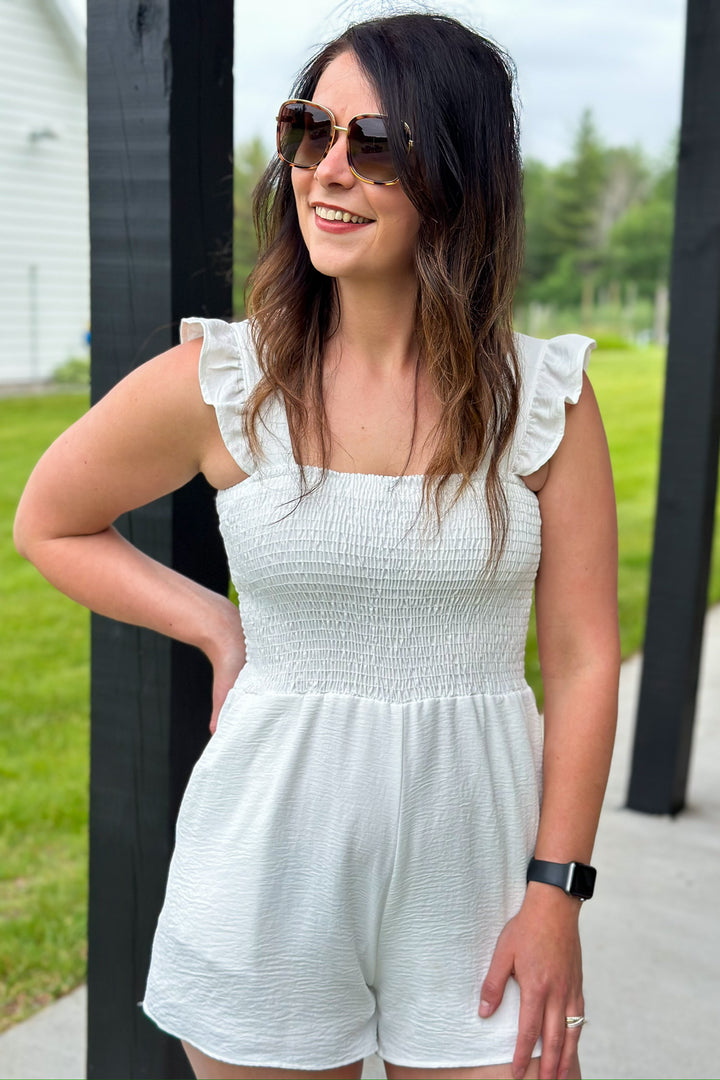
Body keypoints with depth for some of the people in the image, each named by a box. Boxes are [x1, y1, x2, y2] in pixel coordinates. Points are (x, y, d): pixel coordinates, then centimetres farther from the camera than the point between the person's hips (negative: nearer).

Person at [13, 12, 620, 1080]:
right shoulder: (217, 383, -7)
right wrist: (222, 629, -1)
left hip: (478, 872, 1)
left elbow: (583, 658, -2)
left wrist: (555, 889, -6)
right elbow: (49, 523, 9)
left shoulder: (546, 397, -5)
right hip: (270, 873, 0)